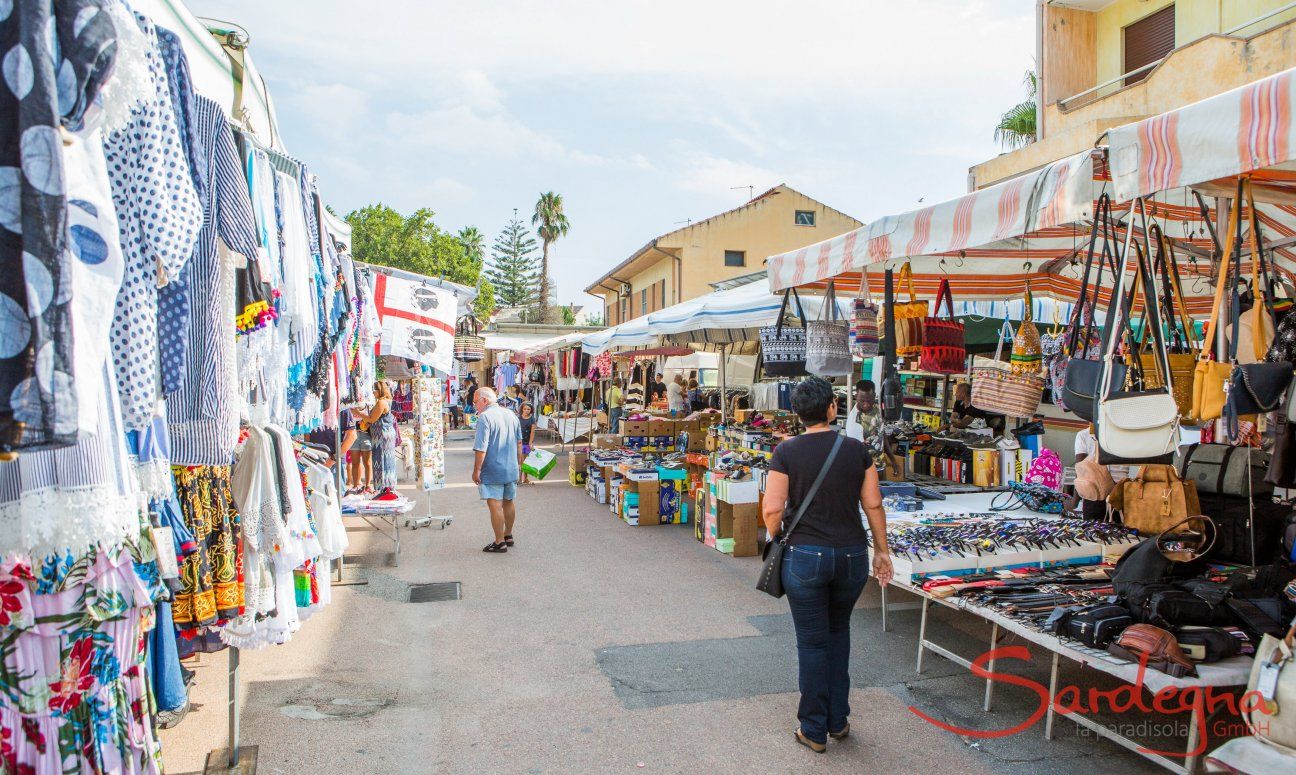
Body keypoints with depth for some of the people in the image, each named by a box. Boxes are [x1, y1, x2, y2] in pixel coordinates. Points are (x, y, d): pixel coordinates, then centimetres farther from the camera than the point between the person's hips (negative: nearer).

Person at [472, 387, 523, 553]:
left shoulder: (485, 417, -17)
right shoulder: (511, 415, 7)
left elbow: (481, 449, -21)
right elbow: (519, 443, 14)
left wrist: (476, 471, -14)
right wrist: (519, 463, 24)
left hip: (492, 472, -7)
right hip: (511, 470, 8)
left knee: (495, 506, -1)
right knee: (508, 502, 19)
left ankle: (500, 543, 5)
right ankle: (508, 536, 32)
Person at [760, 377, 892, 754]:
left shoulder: (786, 452, -9)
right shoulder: (857, 450, -2)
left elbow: (773, 510, -12)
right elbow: (874, 505, 1)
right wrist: (882, 551, 12)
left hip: (806, 556, -3)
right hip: (852, 555, 3)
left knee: (812, 642, 9)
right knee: (838, 631, 23)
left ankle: (814, 731, 20)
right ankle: (838, 720, 31)